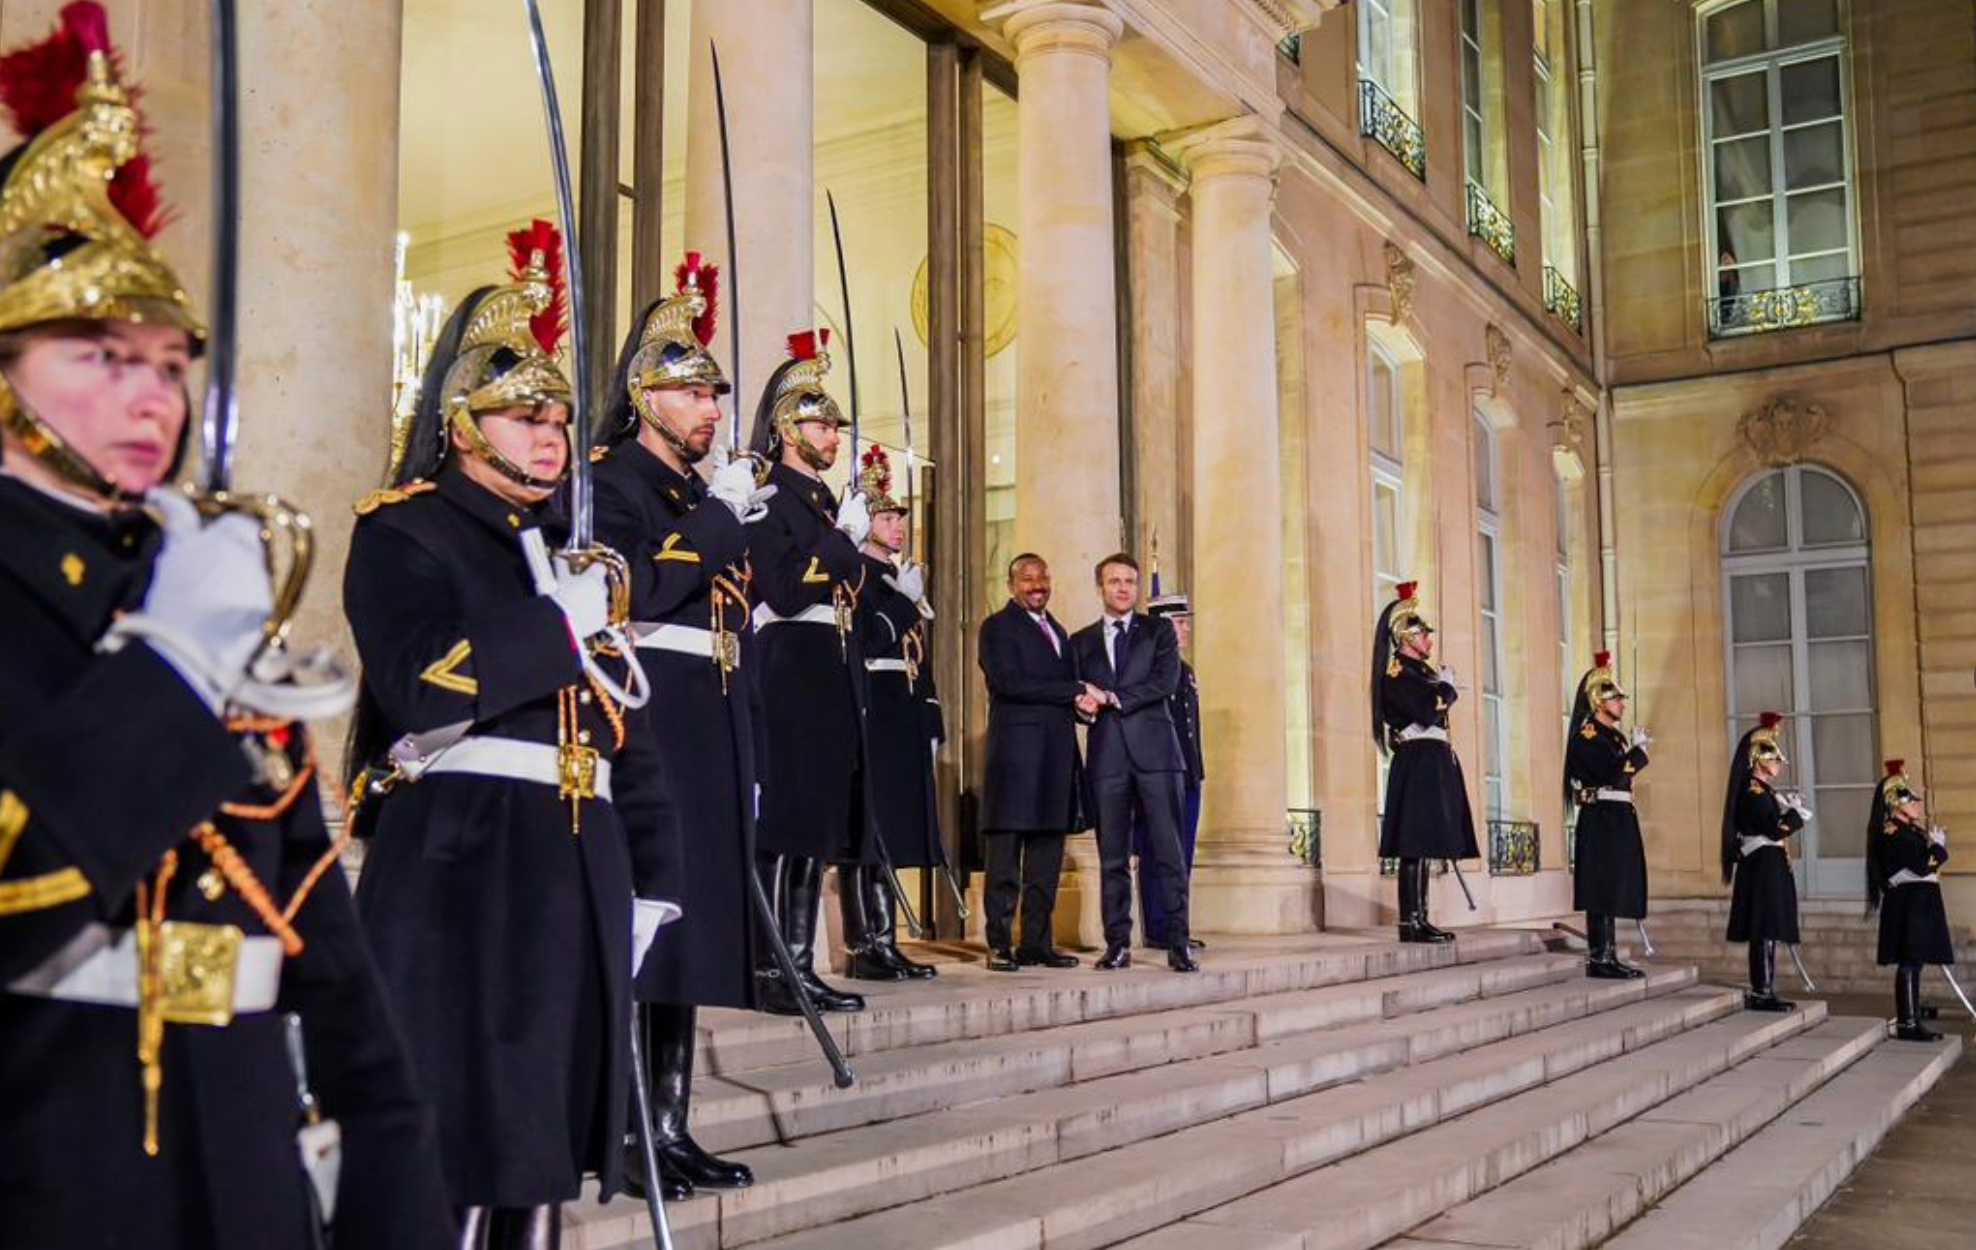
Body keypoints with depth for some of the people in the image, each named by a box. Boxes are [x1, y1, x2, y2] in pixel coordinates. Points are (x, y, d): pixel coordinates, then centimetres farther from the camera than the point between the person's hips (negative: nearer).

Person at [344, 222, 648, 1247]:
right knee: (466, 1108, -5)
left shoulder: (569, 540, 22)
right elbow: (417, 683, -18)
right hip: (460, 854, -7)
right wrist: (561, 623, -13)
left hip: (575, 854, 7)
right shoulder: (404, 528, 0)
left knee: (547, 1105, 10)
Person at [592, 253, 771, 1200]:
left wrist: (745, 762, 18)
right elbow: (635, 592, -21)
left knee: (691, 917, 9)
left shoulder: (706, 495, 20)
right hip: (648, 727, -8)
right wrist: (721, 515, -16)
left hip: (712, 730, 8)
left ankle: (671, 1128, 16)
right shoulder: (611, 479, -4)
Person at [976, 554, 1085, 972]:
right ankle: (1000, 945, -1)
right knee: (1005, 856, -5)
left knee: (1047, 858, 7)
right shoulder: (997, 627, 0)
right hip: (1016, 753, -7)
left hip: (1056, 755, 7)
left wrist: (1082, 702, -2)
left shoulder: (1057, 631, 24)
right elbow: (1009, 683, -13)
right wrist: (1075, 693, -10)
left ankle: (1037, 943, 12)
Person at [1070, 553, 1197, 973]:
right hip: (1107, 755, 2)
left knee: (1169, 852, -6)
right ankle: (1118, 944, 8)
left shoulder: (1159, 630, 11)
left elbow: (1166, 682, -4)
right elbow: (1077, 697, 14)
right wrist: (1084, 704, -10)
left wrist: (1112, 698, -8)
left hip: (1154, 750, -2)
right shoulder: (1081, 641, 17)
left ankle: (1178, 943, -2)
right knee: (1112, 856, 2)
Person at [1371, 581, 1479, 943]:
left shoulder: (1420, 670, 21)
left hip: (1433, 762, 10)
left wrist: (1446, 689, 6)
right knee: (1415, 844, -11)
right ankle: (1410, 921, -11)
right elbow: (1427, 711, -19)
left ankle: (1419, 919, 11)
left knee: (1424, 843, 8)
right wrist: (1446, 686, -4)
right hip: (1418, 763, -10)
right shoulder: (1396, 671, -9)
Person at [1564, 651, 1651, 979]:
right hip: (1601, 819, -10)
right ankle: (1598, 959, -7)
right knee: (1601, 890, -9)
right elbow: (1612, 775, -22)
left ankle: (1609, 957, 14)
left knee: (1613, 889, 10)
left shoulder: (1615, 735, 18)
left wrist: (1636, 748, 9)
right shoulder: (1586, 736, -11)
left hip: (1619, 818, 10)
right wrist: (1638, 748, -11)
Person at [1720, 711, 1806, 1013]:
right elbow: (1776, 829, -21)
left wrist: (1789, 809, 9)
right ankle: (1762, 992, -8)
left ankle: (1763, 991, 14)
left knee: (1766, 932, 11)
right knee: (1765, 930, -9)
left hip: (1765, 866, 10)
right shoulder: (1754, 791, -13)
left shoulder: (1762, 791, 18)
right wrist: (1798, 813, -8)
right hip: (1764, 866, -10)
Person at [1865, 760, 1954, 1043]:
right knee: (1909, 962, -10)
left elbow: (1922, 863, 19)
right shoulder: (1893, 833, -15)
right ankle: (1907, 1023, -8)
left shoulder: (1905, 830, 17)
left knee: (1912, 963, 12)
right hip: (1908, 902, -10)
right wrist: (1938, 843, -6)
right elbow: (1924, 865, -20)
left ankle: (1910, 1019, 17)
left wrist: (1934, 843, 5)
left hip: (1916, 902, 11)